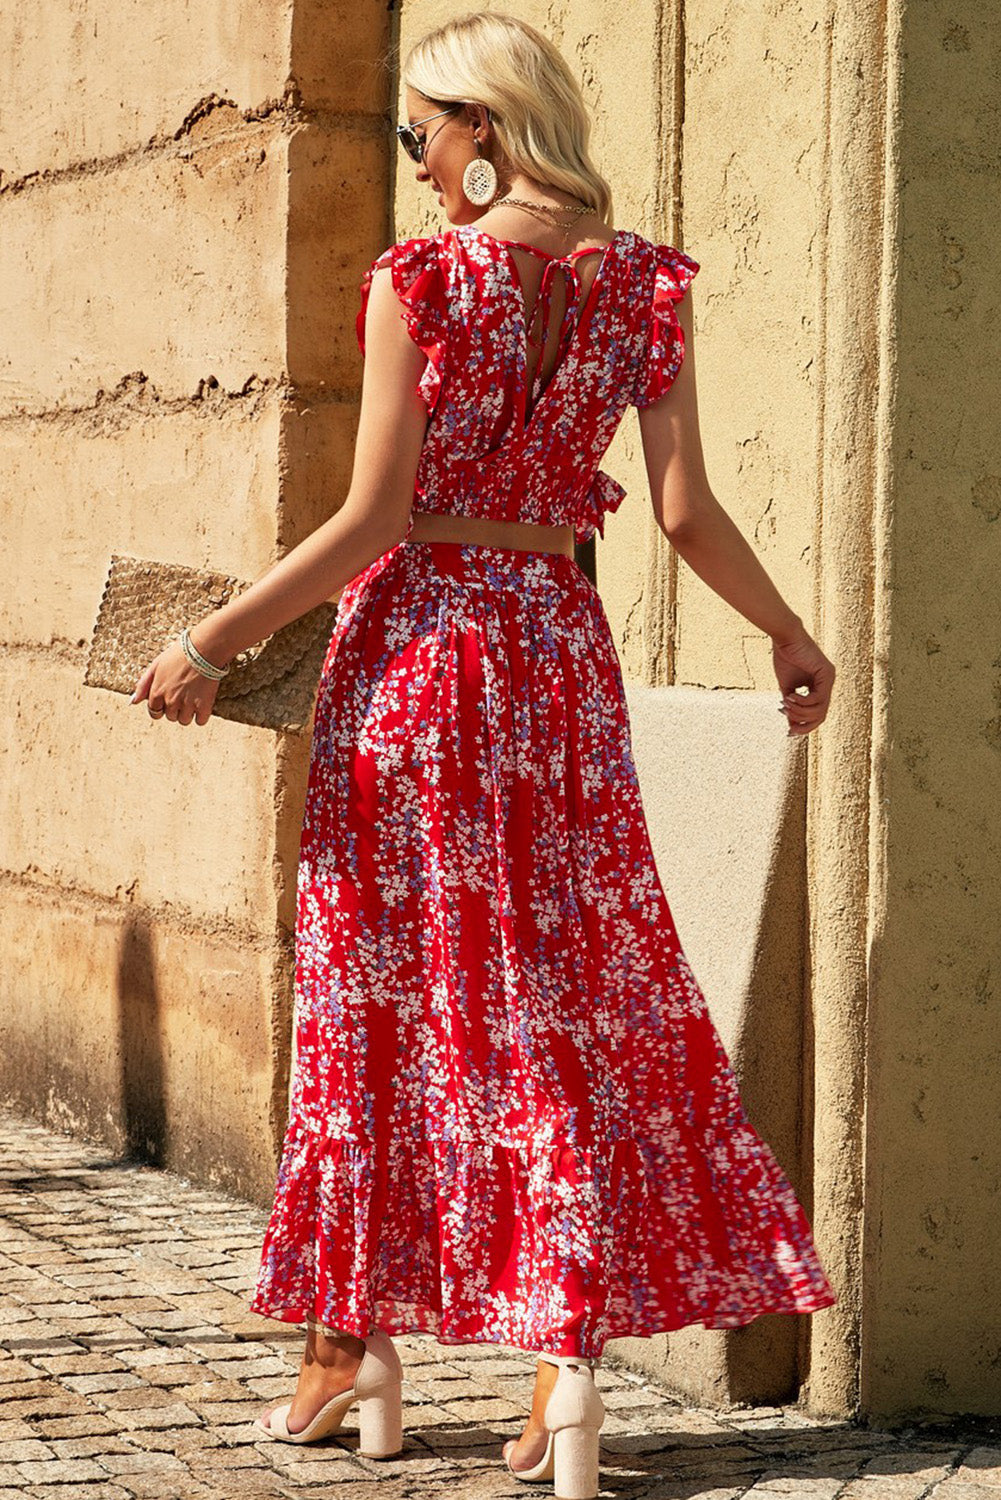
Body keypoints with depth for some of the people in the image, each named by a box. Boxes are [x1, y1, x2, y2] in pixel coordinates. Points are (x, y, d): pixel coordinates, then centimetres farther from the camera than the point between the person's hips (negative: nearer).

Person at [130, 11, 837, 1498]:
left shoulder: (419, 279, -9)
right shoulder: (644, 283, 0)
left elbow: (371, 520, -12)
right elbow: (688, 511, -1)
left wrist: (215, 638, -4)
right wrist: (793, 635, 14)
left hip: (413, 646, -3)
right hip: (557, 652, 3)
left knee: (380, 995, 8)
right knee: (574, 1008, 7)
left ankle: (356, 1346, 17)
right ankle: (571, 1350, -1)